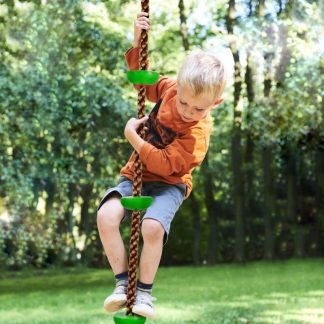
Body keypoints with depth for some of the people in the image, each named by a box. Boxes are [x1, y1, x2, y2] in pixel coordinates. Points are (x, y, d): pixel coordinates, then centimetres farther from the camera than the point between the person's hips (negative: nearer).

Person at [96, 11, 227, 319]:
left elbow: (164, 165, -29)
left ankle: (144, 291, -12)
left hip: (168, 183, -4)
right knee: (106, 215, -23)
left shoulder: (197, 133, -23)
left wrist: (133, 137, -27)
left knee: (152, 226, -33)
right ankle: (122, 282, -11)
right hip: (136, 175, 5)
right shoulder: (169, 88, -8)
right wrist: (137, 42, -4)